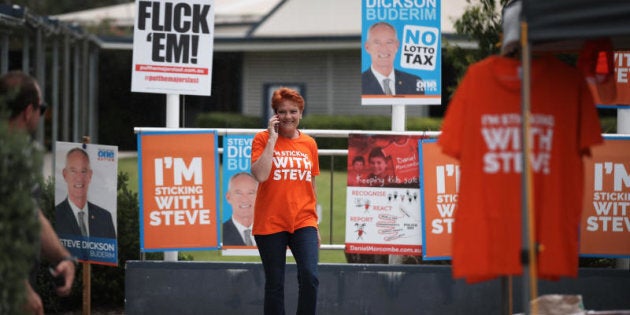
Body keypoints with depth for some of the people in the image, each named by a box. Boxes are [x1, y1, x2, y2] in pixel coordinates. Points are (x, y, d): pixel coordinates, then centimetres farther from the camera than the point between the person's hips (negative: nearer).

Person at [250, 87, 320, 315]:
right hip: (271, 223, -2)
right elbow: (260, 175, -17)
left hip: (303, 222, 2)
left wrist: (315, 226, 17)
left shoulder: (309, 144, 10)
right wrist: (272, 138, -14)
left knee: (309, 277, -15)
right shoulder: (263, 139, -1)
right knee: (275, 284, 2)